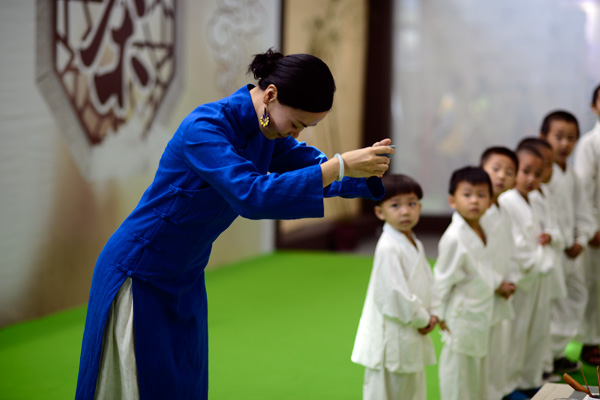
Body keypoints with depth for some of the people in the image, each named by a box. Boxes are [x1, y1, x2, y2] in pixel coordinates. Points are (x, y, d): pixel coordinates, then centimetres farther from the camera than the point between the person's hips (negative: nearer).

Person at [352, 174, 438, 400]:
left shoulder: (415, 245, 10)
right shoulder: (388, 248, -20)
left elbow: (427, 284, 17)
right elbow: (394, 295, -24)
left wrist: (430, 315, 0)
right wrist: (422, 320, -12)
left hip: (412, 337, 9)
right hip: (391, 337, -9)